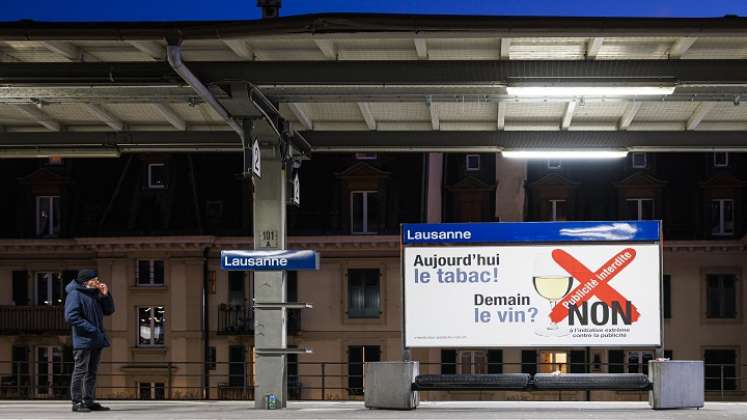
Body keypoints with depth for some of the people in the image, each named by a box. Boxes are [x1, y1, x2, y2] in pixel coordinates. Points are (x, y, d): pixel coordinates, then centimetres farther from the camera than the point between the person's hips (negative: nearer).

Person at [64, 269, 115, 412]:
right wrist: (91, 329, -20)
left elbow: (109, 310, 17)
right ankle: (77, 402, -3)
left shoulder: (95, 294, 15)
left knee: (92, 372, 11)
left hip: (96, 341, 8)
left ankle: (89, 401, 17)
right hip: (83, 340, -8)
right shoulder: (75, 294, -10)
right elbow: (71, 316, -19)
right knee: (80, 371, -6)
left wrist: (106, 295, 1)